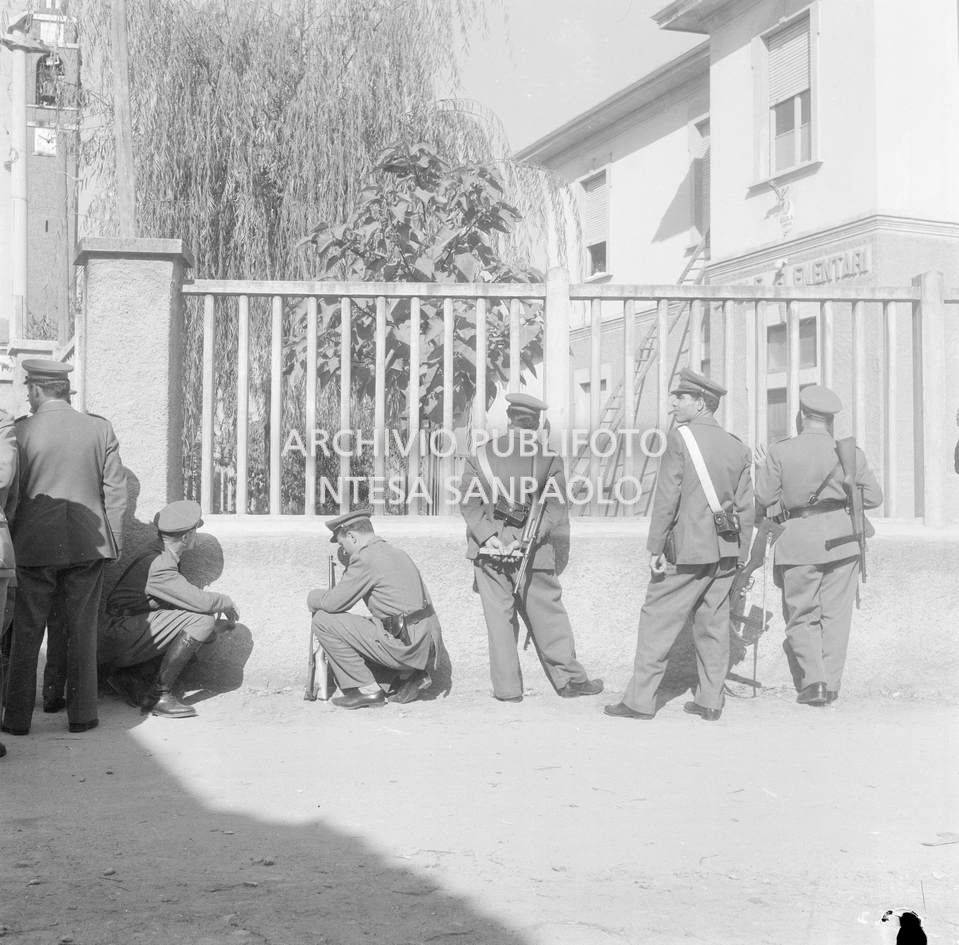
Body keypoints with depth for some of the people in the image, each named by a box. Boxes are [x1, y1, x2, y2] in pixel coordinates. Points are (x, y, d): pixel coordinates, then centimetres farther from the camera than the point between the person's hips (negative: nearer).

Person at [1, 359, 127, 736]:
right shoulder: (100, 428, -1)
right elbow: (115, 490, 1)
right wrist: (113, 540, 9)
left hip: (35, 545, -1)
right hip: (88, 544, 2)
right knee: (82, 631, 10)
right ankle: (82, 713, 13)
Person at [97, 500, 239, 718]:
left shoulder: (163, 558, 15)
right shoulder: (159, 566, -18)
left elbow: (188, 600, 25)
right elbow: (200, 601, -23)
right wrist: (227, 602, -2)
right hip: (118, 641, -10)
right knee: (202, 620, -18)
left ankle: (124, 676, 9)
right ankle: (157, 695, -15)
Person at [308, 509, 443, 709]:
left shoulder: (365, 558, -9)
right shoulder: (398, 554, 18)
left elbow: (333, 602, -9)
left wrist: (313, 597, 13)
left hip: (406, 646, -9)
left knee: (324, 621, -4)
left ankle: (366, 689, 0)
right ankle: (410, 674, 15)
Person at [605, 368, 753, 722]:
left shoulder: (680, 438, -9)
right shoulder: (737, 447, 10)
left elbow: (667, 497, -12)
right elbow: (745, 507, 10)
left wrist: (655, 547, -9)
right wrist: (741, 555, 16)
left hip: (686, 550, -6)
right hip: (725, 552, 6)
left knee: (657, 621, 0)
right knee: (713, 624, 12)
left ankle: (640, 700, 2)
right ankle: (711, 701, 14)